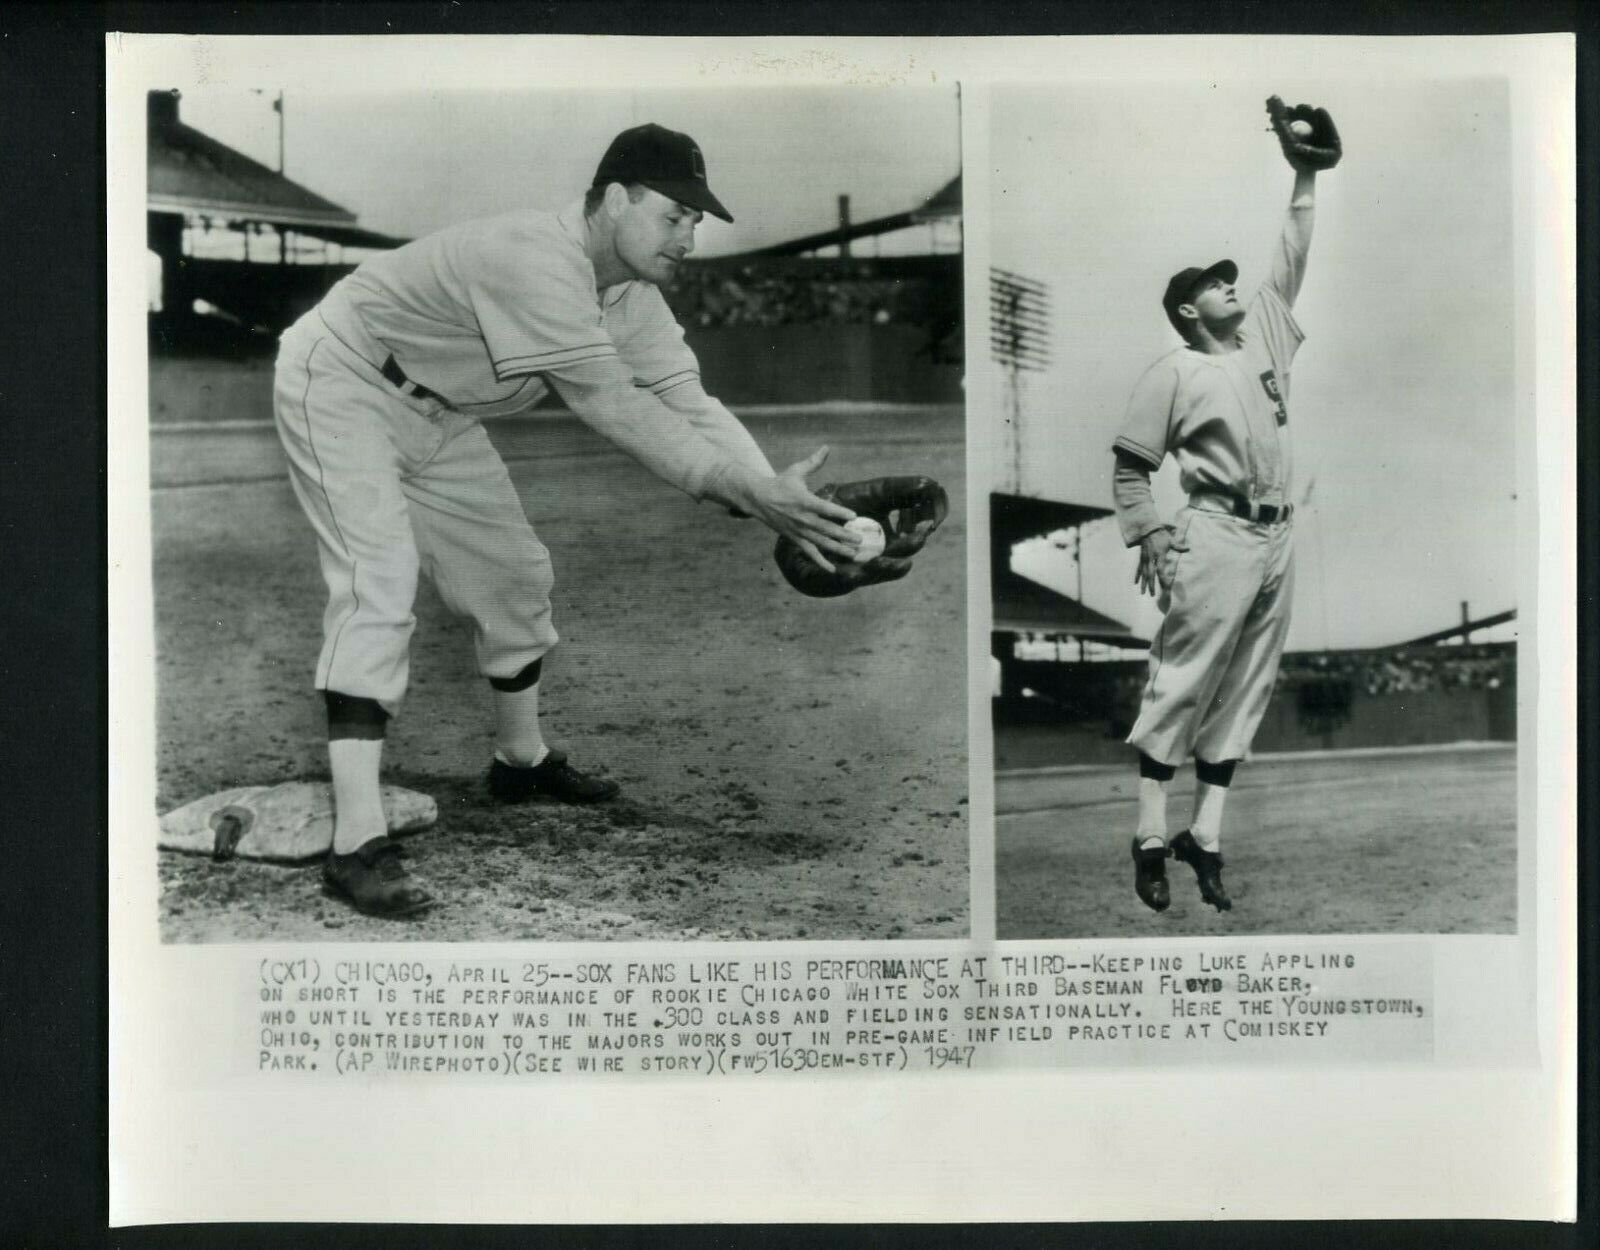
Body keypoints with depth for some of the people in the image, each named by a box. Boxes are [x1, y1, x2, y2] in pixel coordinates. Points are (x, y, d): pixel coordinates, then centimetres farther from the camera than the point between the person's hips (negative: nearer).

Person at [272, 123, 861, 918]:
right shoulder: (540, 262, -34)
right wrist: (749, 491, -40)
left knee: (512, 572, 13)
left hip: (435, 413, 9)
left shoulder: (631, 294, -5)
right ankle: (357, 846, -25)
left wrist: (780, 501, -27)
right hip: (342, 384, -9)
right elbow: (615, 410, -38)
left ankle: (521, 759, 36)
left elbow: (689, 404, -13)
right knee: (378, 586, -21)